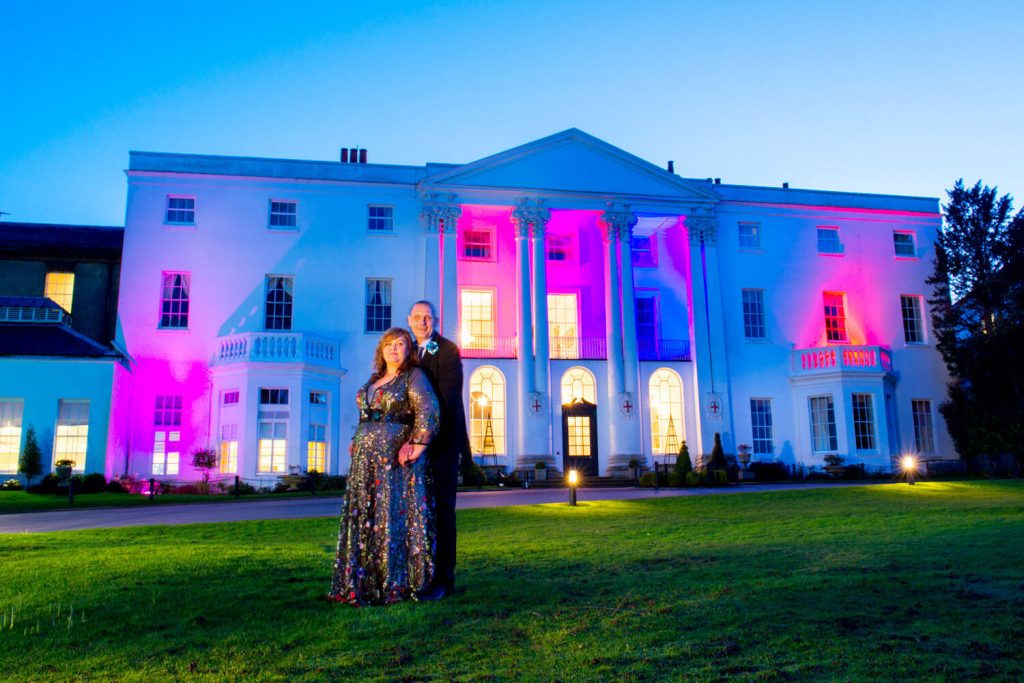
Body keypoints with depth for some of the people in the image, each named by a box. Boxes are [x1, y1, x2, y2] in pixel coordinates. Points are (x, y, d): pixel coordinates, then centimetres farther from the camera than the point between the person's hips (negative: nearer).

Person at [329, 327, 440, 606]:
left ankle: (395, 583, 3)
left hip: (395, 459, -7)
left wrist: (416, 447, -19)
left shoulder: (413, 376, -3)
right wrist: (358, 443, 14)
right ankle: (366, 582, 18)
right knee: (363, 518, 8)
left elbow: (429, 414, -14)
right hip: (367, 461, 7)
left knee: (394, 518, -5)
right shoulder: (374, 379, 19)